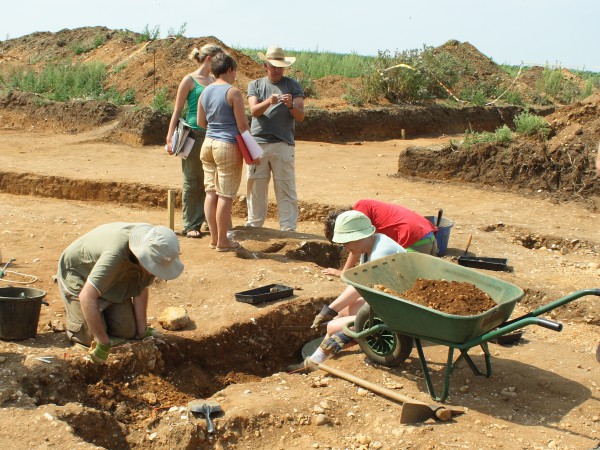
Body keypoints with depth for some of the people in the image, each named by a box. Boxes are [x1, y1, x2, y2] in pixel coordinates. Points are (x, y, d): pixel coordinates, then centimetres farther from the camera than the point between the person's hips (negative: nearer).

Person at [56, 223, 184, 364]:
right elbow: (87, 297, -44)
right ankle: (73, 326, 13)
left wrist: (142, 331, -6)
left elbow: (141, 289, -8)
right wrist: (103, 344, -38)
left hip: (113, 279, 6)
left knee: (127, 331, -6)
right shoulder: (116, 253, -43)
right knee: (92, 335, -18)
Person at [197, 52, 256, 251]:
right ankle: (223, 241, 5)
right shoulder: (233, 92, -12)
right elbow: (242, 125, -13)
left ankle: (214, 238, 17)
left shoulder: (205, 92, 8)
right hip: (228, 146, -7)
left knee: (211, 192, 10)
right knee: (225, 196, -1)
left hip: (208, 144, 7)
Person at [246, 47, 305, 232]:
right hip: (258, 142, 2)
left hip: (283, 145, -2)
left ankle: (288, 228, -1)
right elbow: (254, 111, -3)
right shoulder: (255, 85, 14)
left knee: (286, 189, -4)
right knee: (256, 187, 7)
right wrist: (268, 102, -23)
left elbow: (301, 116, 1)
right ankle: (254, 225, 18)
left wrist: (291, 105, -20)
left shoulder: (293, 86, 10)